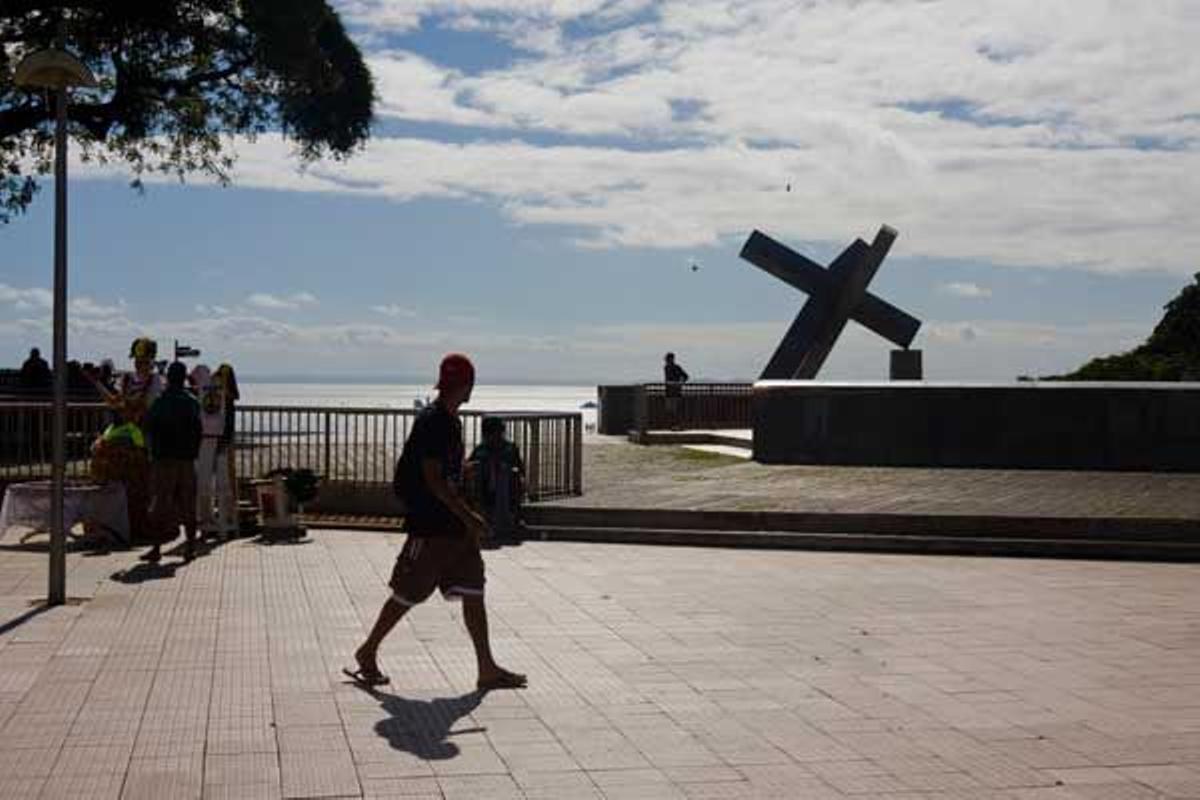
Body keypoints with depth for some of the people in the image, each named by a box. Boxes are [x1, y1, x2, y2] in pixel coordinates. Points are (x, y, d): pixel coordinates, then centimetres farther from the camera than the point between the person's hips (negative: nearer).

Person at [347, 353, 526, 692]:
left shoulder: (451, 420, 12)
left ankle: (488, 670, 8)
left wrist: (467, 516, 21)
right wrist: (468, 517, -21)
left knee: (473, 592, 5)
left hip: (454, 525, 9)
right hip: (430, 527, -9)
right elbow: (432, 479, -21)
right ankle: (367, 652, 21)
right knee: (406, 594, 3)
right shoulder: (430, 421, -16)